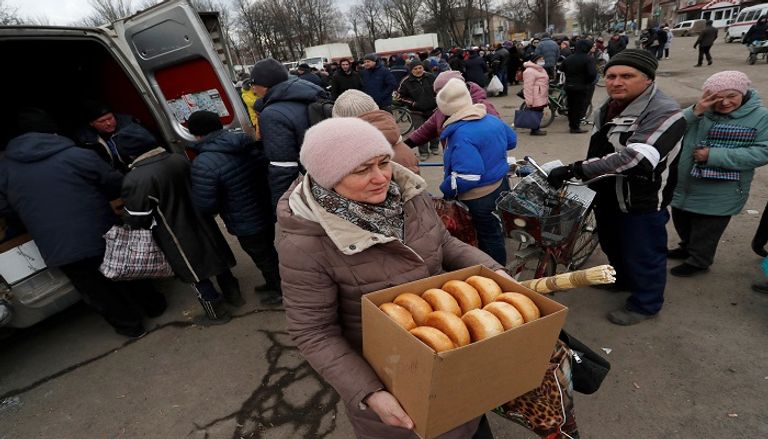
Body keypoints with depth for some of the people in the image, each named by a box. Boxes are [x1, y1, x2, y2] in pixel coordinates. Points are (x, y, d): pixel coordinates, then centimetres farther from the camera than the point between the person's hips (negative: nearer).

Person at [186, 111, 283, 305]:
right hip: (267, 213, 7)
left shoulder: (203, 164, -24)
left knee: (263, 258, 15)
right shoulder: (248, 144, -5)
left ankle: (281, 290, 35)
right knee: (268, 251, 27)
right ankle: (274, 283, 48)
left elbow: (205, 206, -21)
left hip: (246, 225, -7)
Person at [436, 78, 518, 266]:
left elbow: (467, 177, -35)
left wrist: (446, 190, -19)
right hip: (501, 185, 9)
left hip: (479, 197, -9)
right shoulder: (492, 119, -1)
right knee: (495, 234, 25)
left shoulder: (462, 135, -29)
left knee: (488, 238, 9)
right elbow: (512, 140, 17)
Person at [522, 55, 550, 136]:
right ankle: (534, 130, 3)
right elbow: (528, 87, -21)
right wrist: (529, 101, -24)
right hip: (536, 99, -10)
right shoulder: (530, 71, -15)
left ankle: (537, 128, 21)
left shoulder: (540, 69, 20)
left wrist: (546, 97, 29)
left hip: (541, 98, 10)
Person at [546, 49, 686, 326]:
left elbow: (635, 158, -40)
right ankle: (622, 280, 53)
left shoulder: (664, 113, -25)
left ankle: (645, 304, 33)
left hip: (643, 202, -8)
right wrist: (591, 184, 19)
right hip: (608, 196, 8)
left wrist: (574, 169, -42)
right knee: (612, 246, 26)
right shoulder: (609, 107, 4)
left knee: (643, 256, 10)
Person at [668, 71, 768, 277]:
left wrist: (714, 156, -23)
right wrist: (695, 112, -26)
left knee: (706, 231, 12)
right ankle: (688, 248, 49)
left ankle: (698, 261, 34)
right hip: (684, 186, 4)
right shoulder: (701, 112, -3)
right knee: (681, 222, 23)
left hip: (719, 195, -4)